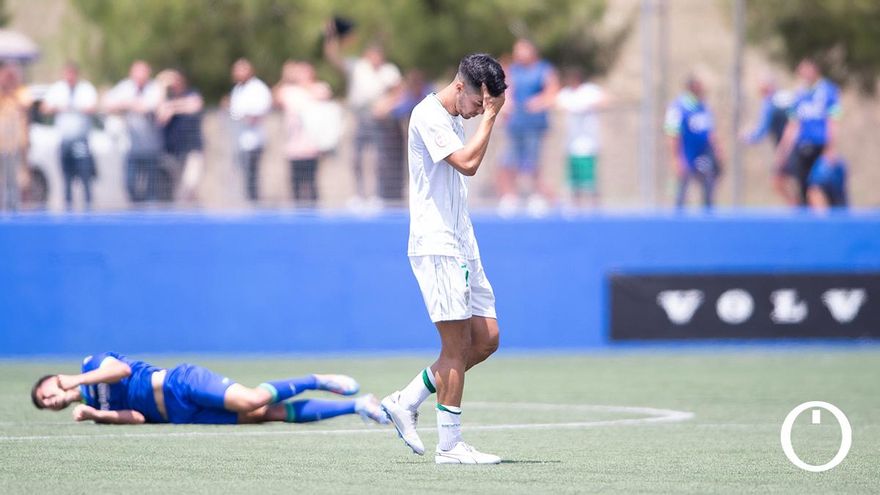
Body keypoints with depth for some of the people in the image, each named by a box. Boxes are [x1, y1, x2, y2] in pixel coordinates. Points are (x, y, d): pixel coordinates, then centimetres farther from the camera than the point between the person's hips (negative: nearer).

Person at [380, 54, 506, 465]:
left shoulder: (453, 120, 18)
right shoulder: (428, 115, -12)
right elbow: (468, 163, -22)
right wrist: (490, 116, -16)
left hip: (461, 247, 10)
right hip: (436, 247, -10)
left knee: (486, 340, 6)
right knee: (456, 345, -9)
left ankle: (405, 402, 15)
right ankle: (450, 444, -3)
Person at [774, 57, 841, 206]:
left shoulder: (829, 91, -1)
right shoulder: (800, 96, 14)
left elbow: (833, 123, -6)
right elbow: (792, 127, 19)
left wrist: (831, 149, -14)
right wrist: (783, 151, 17)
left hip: (821, 149, -5)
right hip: (802, 149, 5)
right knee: (804, 190, 2)